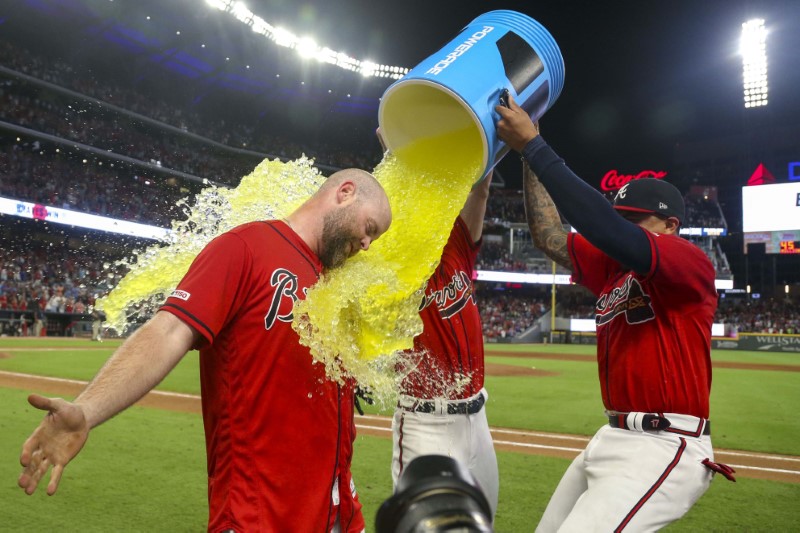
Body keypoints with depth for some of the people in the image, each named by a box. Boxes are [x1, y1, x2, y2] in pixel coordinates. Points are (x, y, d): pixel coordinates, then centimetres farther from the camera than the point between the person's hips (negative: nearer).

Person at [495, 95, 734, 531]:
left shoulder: (692, 263, -11)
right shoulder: (612, 268, 13)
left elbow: (608, 231, -26)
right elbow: (549, 236, 8)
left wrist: (533, 146, -24)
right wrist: (530, 150, 3)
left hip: (663, 448, -8)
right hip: (613, 439, 9)